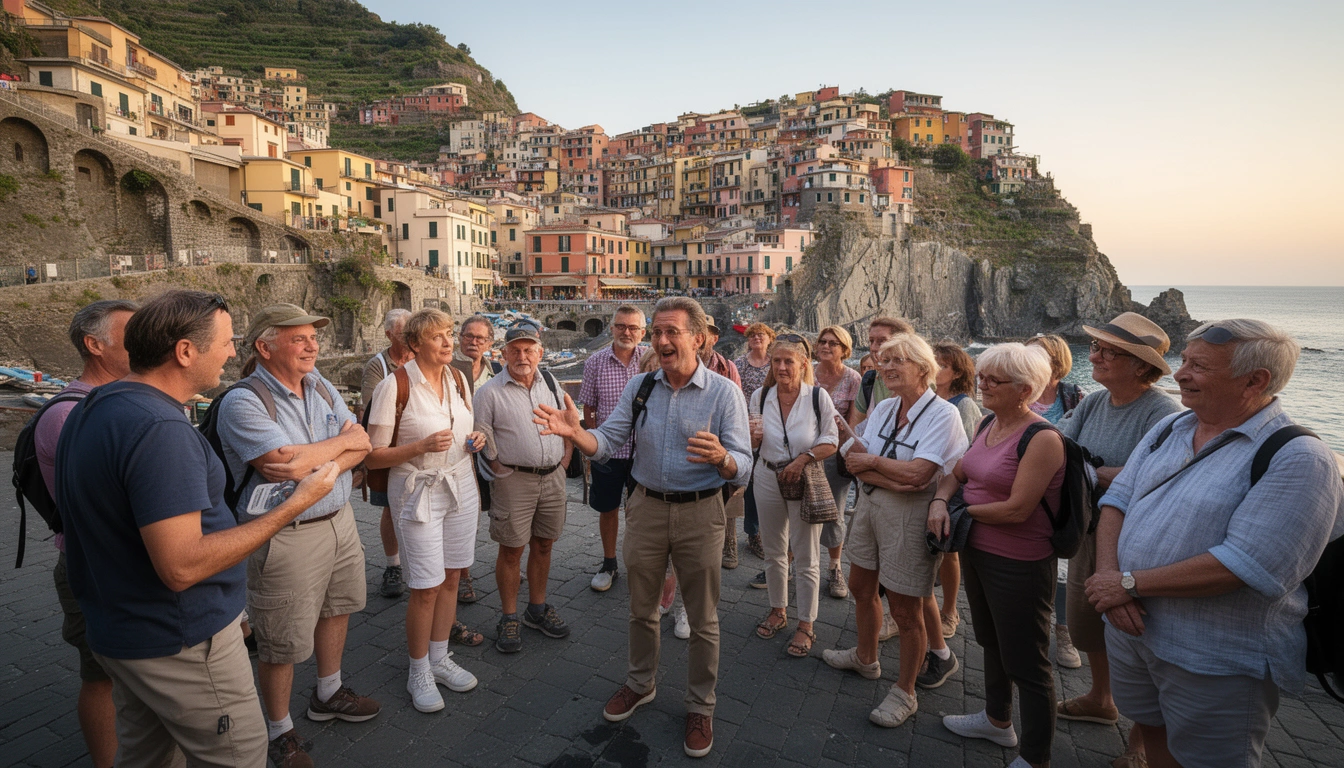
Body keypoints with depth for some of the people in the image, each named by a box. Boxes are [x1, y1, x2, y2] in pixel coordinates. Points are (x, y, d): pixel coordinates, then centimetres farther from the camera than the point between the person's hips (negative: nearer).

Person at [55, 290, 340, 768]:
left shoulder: (89, 410, 5)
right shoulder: (159, 429, -28)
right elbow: (182, 566, -30)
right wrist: (295, 505, -26)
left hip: (116, 633, 10)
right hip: (179, 642, -10)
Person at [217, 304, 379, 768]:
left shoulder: (320, 386, 5)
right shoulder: (243, 402, -17)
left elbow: (360, 447, -1)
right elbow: (283, 463, -27)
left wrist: (314, 464, -20)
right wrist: (342, 441, -12)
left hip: (339, 519, 7)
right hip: (286, 535, -7)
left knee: (336, 608, 22)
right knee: (281, 644, 7)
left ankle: (328, 694, 45)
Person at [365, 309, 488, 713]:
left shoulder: (458, 378, 4)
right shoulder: (394, 386, -15)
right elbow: (373, 456, -13)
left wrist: (474, 440, -3)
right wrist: (422, 446, -25)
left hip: (461, 487, 6)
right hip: (419, 493, -5)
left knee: (451, 576, 13)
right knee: (426, 587, -1)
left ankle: (440, 658, 31)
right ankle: (419, 673, 21)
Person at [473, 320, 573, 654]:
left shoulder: (551, 385, 8)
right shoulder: (490, 392, -6)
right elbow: (480, 439, -6)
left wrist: (564, 461, 7)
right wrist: (500, 470, -9)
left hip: (553, 477, 5)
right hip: (514, 480, -4)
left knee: (543, 545, 14)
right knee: (511, 550, 3)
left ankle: (537, 608, 30)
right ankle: (509, 617, 18)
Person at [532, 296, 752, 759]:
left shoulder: (724, 393, -12)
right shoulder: (639, 387, 0)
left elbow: (742, 468, -17)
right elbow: (607, 442, -7)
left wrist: (721, 458, -41)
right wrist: (575, 432, -29)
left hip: (699, 513, -3)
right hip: (646, 507, 3)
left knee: (702, 620, 11)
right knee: (641, 609, 19)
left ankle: (700, 707, 32)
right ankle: (641, 684, 43)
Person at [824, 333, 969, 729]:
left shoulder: (943, 414, -16)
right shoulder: (883, 408, 4)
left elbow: (918, 474, -25)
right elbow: (855, 460, -4)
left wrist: (872, 461, -12)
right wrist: (893, 477, -21)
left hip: (910, 514, -7)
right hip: (870, 505, 7)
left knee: (905, 608, 5)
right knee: (861, 587, 21)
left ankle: (904, 692, 26)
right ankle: (865, 657, 46)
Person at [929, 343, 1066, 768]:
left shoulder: (1042, 439, -22)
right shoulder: (989, 425, 4)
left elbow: (1017, 509, -26)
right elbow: (956, 474, 12)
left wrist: (961, 510, -13)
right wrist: (939, 501, -8)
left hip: (1018, 565, -9)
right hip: (976, 550, 9)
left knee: (1025, 662, 7)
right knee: (991, 641, 26)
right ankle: (997, 720, 47)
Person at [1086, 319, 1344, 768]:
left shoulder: (1297, 459, -18)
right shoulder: (1169, 429, 4)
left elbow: (1247, 566, -27)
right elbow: (1116, 501, 2)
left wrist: (1129, 583, -21)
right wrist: (1109, 574, -14)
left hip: (1217, 662, -6)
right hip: (1130, 628, 6)